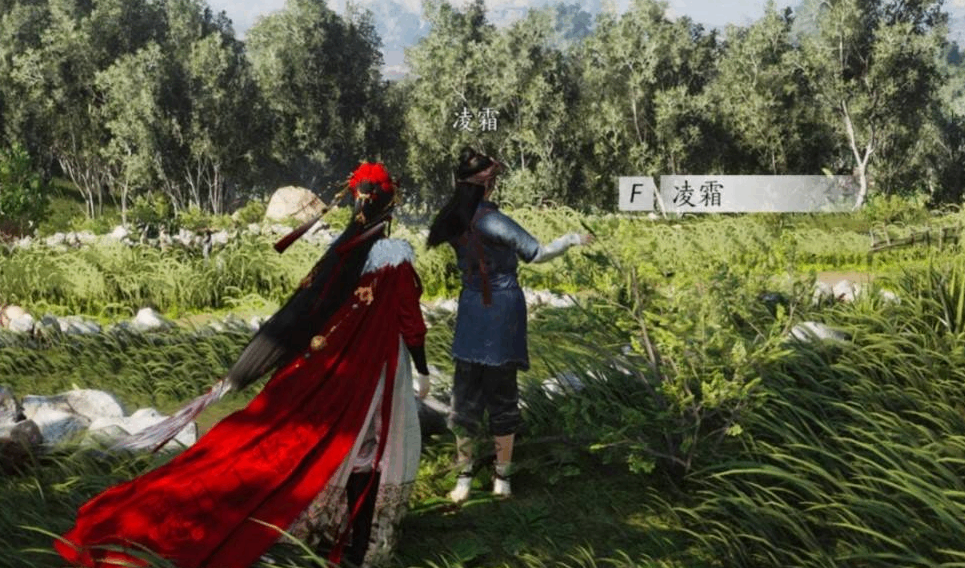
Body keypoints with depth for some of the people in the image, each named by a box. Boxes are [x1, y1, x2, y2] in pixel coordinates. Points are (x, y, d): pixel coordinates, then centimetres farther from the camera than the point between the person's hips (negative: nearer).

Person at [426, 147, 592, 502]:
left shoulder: (454, 221, -2)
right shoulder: (492, 222, -19)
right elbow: (536, 253, -13)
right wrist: (572, 239, 2)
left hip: (471, 309, 4)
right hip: (503, 309, -4)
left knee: (466, 391, 12)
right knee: (501, 393, 7)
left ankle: (464, 476, 14)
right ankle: (502, 478, 17)